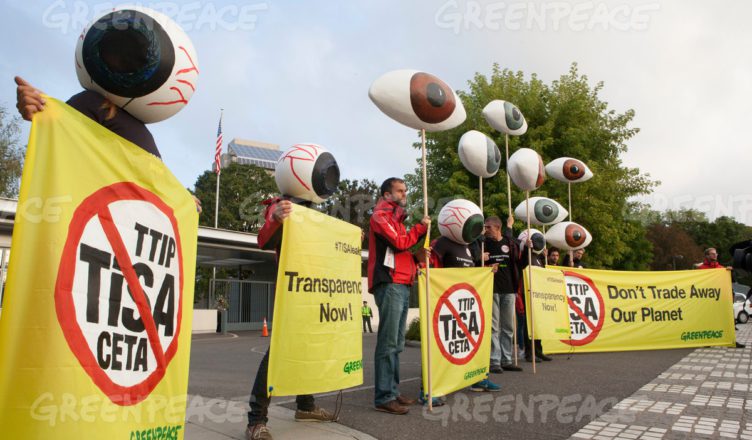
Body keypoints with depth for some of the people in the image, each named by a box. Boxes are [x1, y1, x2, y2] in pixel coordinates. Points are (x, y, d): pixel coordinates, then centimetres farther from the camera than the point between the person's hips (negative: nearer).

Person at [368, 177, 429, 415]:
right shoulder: (381, 215, -2)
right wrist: (421, 227, -2)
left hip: (402, 284, 9)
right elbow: (399, 243, -13)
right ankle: (384, 397, -7)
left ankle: (393, 391, 16)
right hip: (390, 283, -9)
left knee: (396, 344, 10)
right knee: (388, 342, -10)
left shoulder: (395, 217, 26)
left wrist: (417, 259, 8)